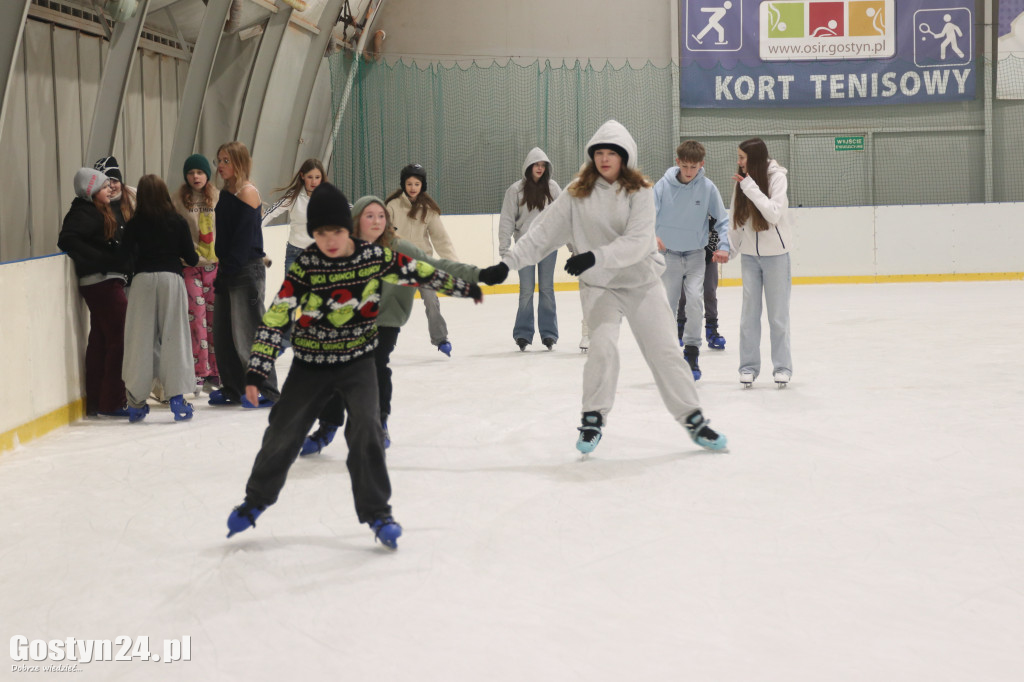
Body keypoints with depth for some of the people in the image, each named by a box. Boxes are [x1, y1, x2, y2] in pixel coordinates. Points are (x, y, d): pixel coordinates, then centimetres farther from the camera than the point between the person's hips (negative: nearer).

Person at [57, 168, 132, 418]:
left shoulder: (105, 213, 19)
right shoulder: (85, 214, -10)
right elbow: (67, 240, -23)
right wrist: (102, 259, -24)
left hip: (106, 282, 10)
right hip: (102, 281, -10)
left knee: (100, 341, 12)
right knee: (120, 339, -8)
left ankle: (95, 402, 18)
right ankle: (111, 403, -4)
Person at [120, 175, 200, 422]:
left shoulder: (133, 225, 1)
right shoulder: (178, 222, 2)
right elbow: (190, 257, 4)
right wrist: (197, 259, 25)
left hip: (143, 280, 1)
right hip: (172, 278, 0)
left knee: (141, 339, 5)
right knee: (174, 337, 3)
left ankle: (136, 401, 9)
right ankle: (177, 396, -1)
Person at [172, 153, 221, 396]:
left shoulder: (218, 198, 4)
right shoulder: (178, 200, 0)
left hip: (214, 262, 2)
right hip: (188, 264, -2)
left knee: (215, 314, 4)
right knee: (195, 314, -6)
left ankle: (216, 370, 14)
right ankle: (199, 371, 0)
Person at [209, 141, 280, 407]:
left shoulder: (248, 192, -10)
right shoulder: (226, 194, 14)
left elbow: (244, 237, -16)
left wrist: (228, 268, -17)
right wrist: (221, 270, 8)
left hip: (248, 271, -8)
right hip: (228, 272, 8)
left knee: (247, 333, -5)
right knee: (222, 333, 10)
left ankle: (266, 391, 2)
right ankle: (233, 390, 19)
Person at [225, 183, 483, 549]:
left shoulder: (374, 257, -11)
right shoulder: (304, 267, -15)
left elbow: (419, 272, 4)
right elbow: (275, 319, -15)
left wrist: (464, 287, 15)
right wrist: (257, 371, -20)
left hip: (357, 362, 0)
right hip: (310, 365, 0)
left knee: (365, 431, -18)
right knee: (282, 435, 8)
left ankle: (377, 514, -5)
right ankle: (256, 501, 32)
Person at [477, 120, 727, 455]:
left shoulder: (640, 191, -10)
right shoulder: (577, 193, -4)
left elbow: (638, 242, -22)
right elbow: (543, 233, -4)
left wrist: (595, 256, -35)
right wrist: (506, 264, -12)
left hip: (642, 282, 0)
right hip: (599, 286, 0)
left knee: (665, 350, 3)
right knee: (602, 344, -19)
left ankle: (694, 420, 16)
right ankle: (593, 419, -2)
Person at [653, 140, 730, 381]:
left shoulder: (708, 187, -8)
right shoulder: (664, 185, -10)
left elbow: (722, 220, -1)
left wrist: (724, 246, -15)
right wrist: (652, 234, -31)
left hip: (695, 253, 0)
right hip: (669, 253, 1)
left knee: (694, 297, -17)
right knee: (667, 305, 3)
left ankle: (691, 352, -6)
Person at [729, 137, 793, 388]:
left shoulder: (776, 177, -11)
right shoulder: (742, 181, 0)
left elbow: (774, 214, -22)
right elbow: (737, 221, 8)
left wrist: (750, 187, -24)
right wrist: (729, 249, 9)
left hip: (775, 255, -4)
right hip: (749, 255, 4)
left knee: (778, 315, 4)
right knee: (749, 313, 5)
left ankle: (782, 367, 13)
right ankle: (749, 366, 12)